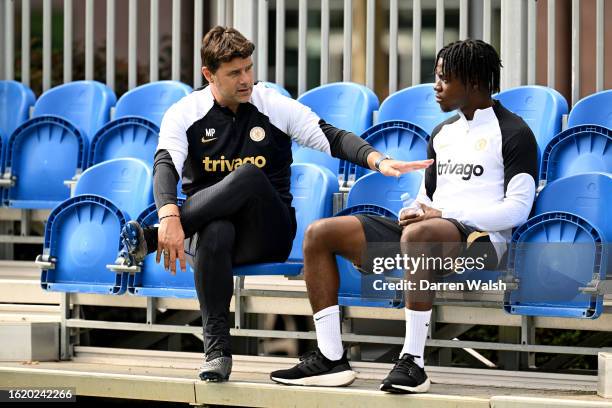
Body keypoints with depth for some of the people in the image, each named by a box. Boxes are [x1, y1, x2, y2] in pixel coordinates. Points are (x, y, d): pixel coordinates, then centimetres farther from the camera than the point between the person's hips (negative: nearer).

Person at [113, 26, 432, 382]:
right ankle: (217, 350, -37)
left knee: (250, 175, -33)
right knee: (215, 233, -40)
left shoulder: (275, 107, 4)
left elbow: (334, 138, -1)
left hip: (268, 234, 0)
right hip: (212, 219, 0)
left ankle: (149, 239, -33)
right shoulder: (185, 114, 1)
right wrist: (170, 216, -37)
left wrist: (378, 161, -22)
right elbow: (166, 165, -16)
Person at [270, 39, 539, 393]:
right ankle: (331, 358, -12)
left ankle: (413, 361, -40)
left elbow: (517, 209, -10)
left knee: (418, 234, -43)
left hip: (479, 239, -8)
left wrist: (444, 214, -14)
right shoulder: (443, 132, 23)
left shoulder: (514, 133, -1)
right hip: (426, 234, 8)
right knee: (320, 234, -4)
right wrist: (414, 211, 0)